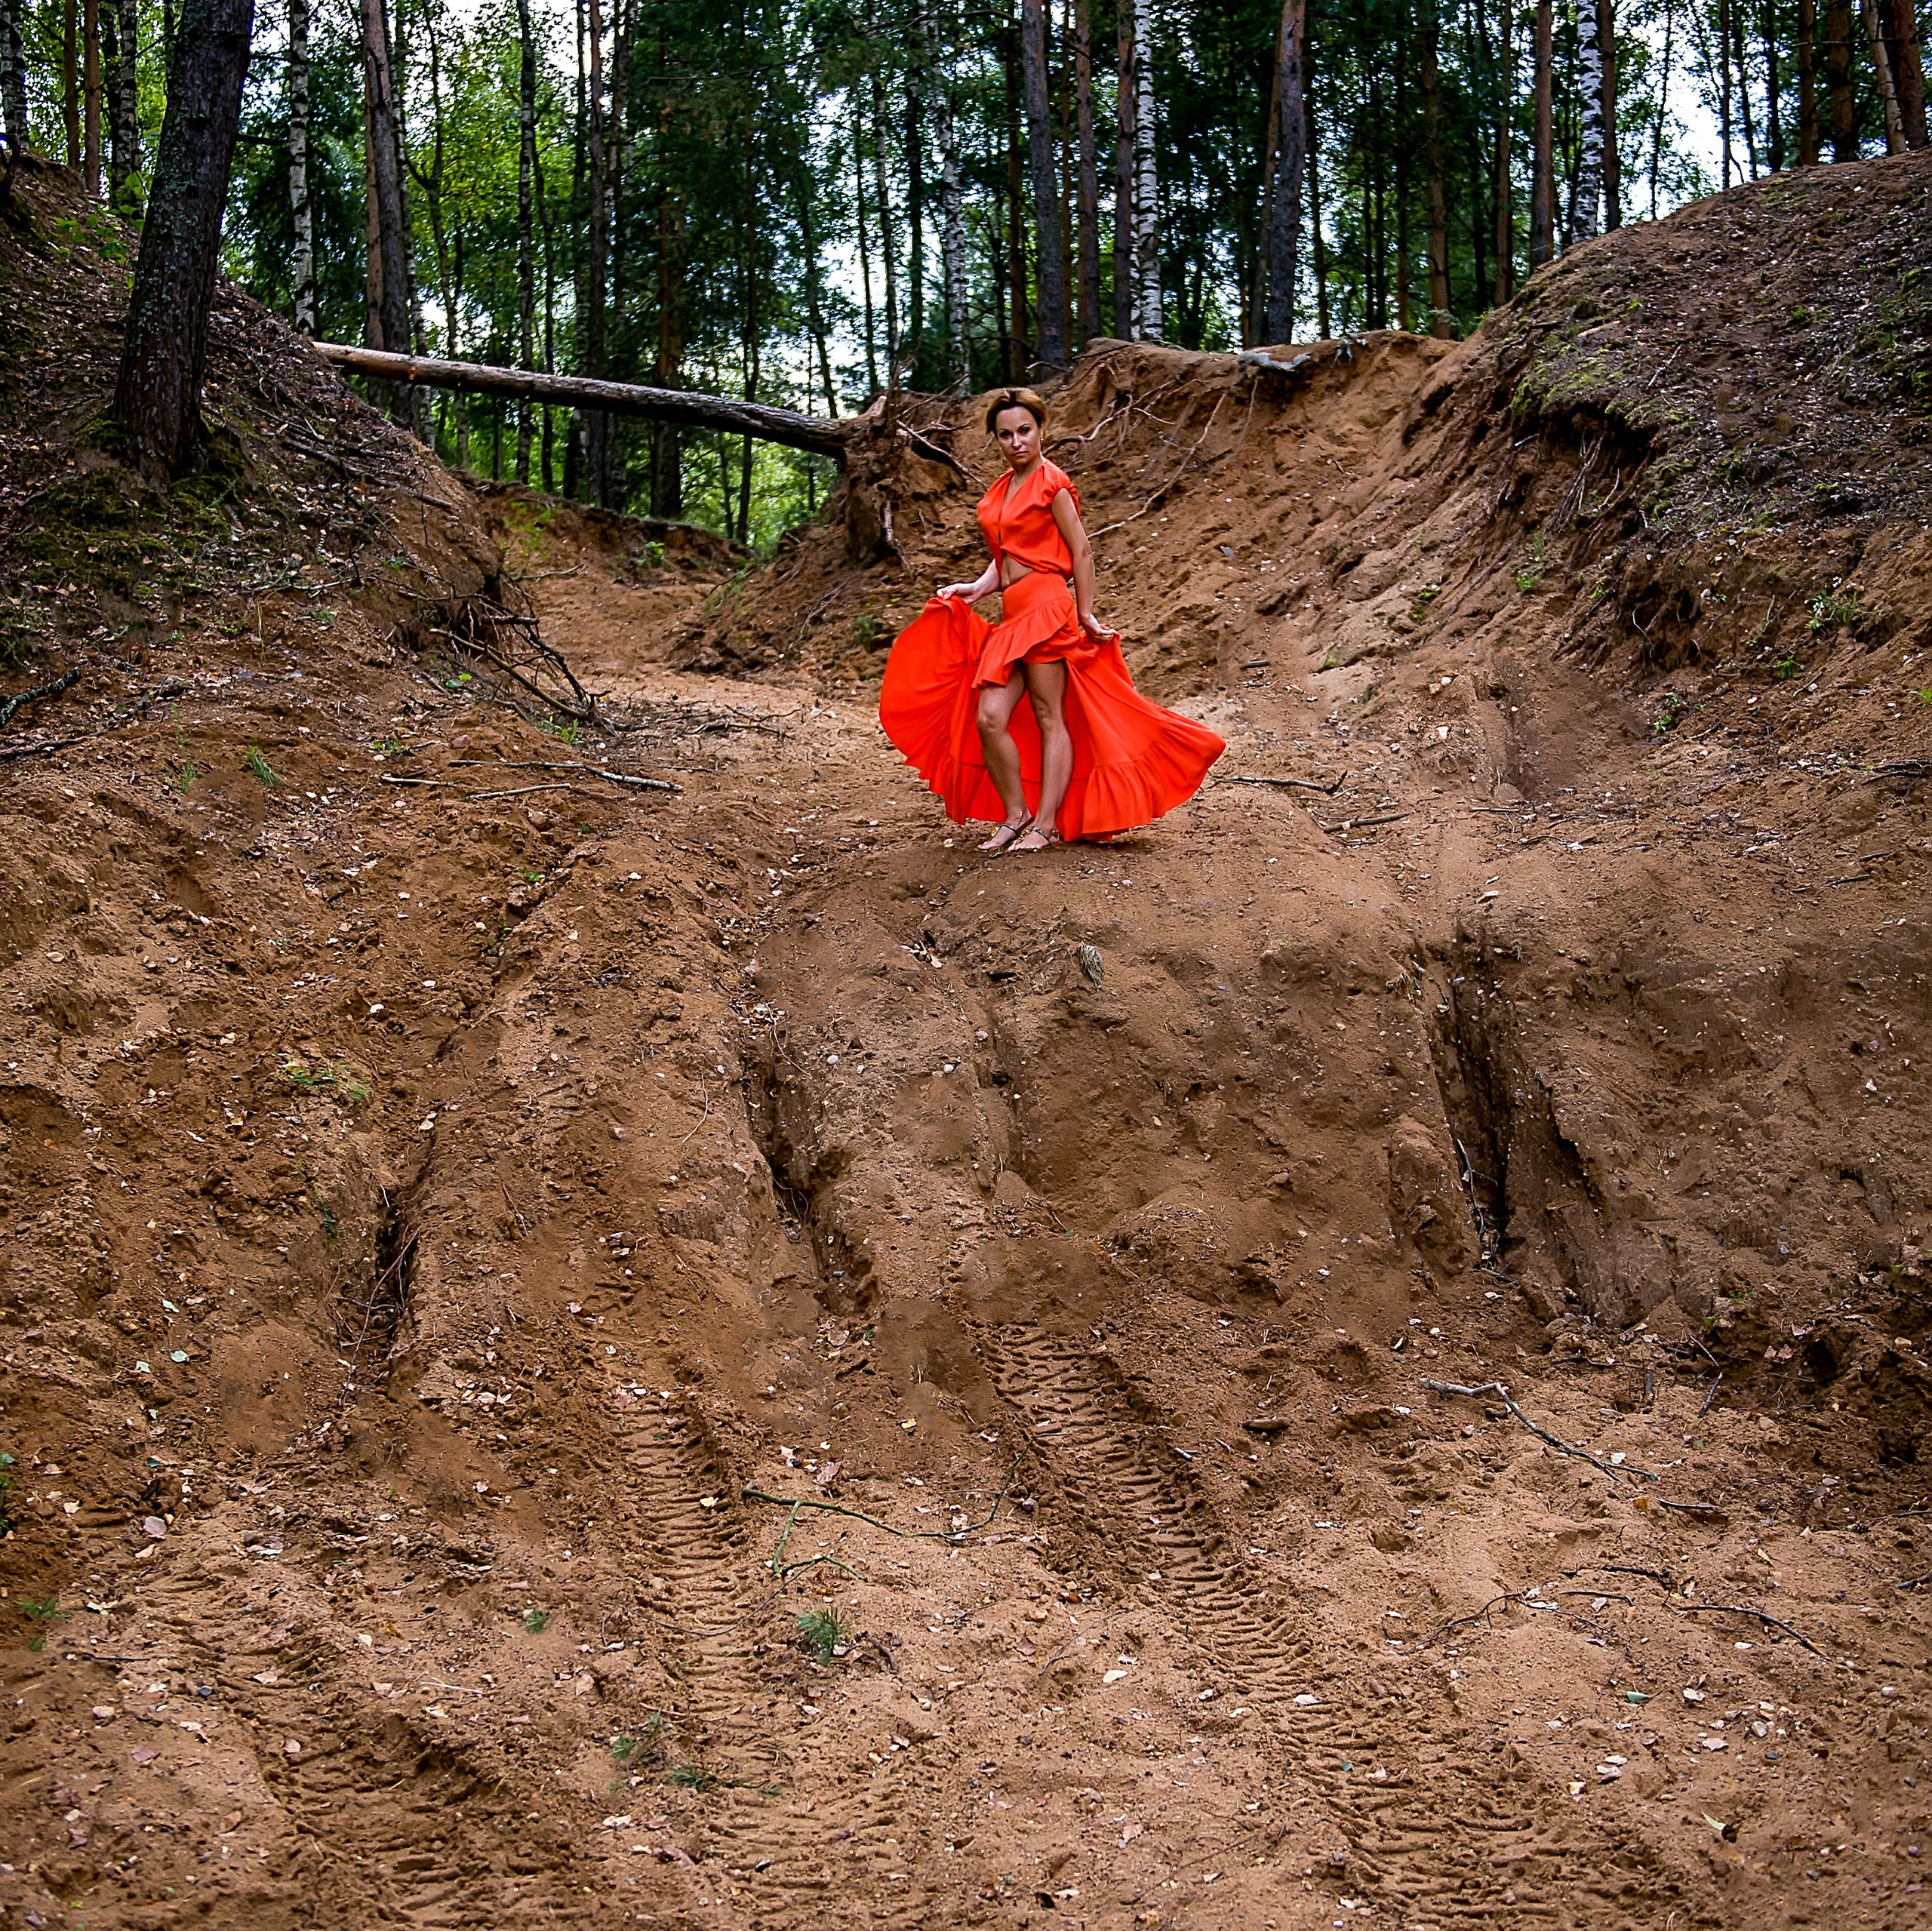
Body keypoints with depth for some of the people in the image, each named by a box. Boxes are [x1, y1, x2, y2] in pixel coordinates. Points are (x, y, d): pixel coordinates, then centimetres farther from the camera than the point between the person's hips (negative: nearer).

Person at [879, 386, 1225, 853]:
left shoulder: (1051, 482, -5)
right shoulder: (1001, 490, 18)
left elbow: (1081, 551, -5)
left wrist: (1086, 613, -3)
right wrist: (978, 587, 4)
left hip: (1047, 607, -7)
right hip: (1013, 614, 7)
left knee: (1049, 716, -3)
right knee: (989, 718, -3)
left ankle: (1047, 824, 0)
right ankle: (1016, 815, 9)